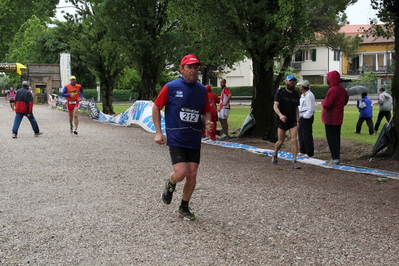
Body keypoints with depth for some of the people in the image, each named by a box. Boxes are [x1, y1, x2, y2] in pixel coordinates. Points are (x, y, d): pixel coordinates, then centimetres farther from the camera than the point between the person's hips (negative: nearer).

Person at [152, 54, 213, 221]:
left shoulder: (202, 90, 6)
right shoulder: (171, 87, -5)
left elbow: (206, 111, 18)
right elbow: (156, 108, 2)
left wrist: (208, 123, -5)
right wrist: (158, 132, -4)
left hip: (194, 140, 4)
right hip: (176, 139, -4)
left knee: (192, 175, 3)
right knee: (181, 173, -16)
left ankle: (184, 208, 22)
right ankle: (170, 185, 21)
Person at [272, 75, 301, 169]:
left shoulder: (296, 94, 8)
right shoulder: (280, 92, -5)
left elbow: (296, 108, 15)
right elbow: (275, 106, -12)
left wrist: (297, 120, 6)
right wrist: (280, 115, -30)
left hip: (293, 121, 3)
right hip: (282, 121, -3)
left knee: (294, 140, -11)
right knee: (280, 141, 5)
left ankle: (294, 162, -7)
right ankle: (275, 155, 35)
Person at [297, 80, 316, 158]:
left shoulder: (309, 95, -16)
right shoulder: (303, 95, 16)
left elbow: (310, 109, -21)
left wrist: (304, 117, -19)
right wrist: (300, 117, 14)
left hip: (306, 118, -11)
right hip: (302, 117, 11)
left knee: (307, 136, -6)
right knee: (301, 134, 16)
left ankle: (310, 153, 0)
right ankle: (302, 151, 26)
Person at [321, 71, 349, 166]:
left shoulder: (332, 90, -22)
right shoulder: (342, 89, 8)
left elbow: (326, 105, -22)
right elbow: (346, 99, 25)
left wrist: (323, 102, -2)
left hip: (330, 118, -9)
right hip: (339, 118, 9)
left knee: (331, 139, -4)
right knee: (337, 138, 14)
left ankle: (335, 159, -5)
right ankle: (336, 158, 21)